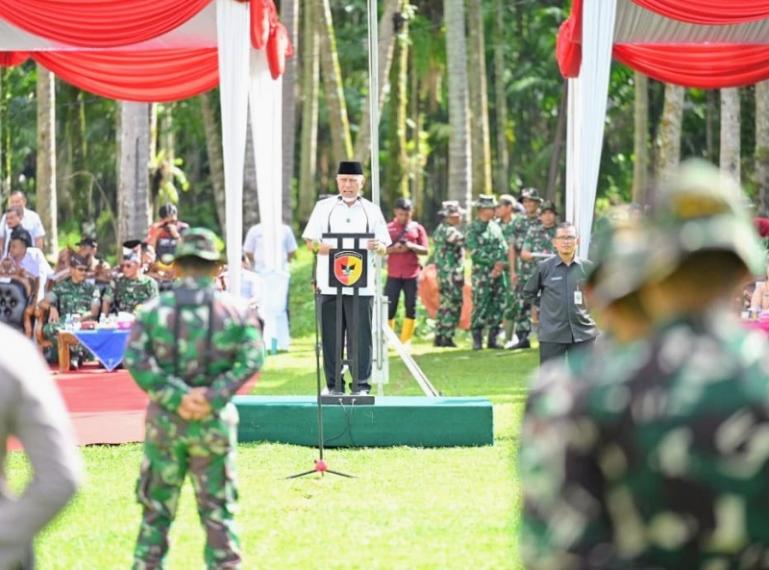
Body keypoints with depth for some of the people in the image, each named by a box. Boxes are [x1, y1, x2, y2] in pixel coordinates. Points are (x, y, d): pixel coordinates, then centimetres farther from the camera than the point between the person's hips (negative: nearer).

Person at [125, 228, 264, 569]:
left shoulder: (154, 310, 1)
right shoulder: (236, 310, 1)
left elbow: (135, 359, -13)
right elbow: (251, 359, -12)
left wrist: (175, 397, -17)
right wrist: (214, 398, -18)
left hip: (164, 421, 0)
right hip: (214, 423, 0)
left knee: (155, 513, 10)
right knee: (217, 513, 6)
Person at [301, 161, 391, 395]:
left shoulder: (372, 210, 13)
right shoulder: (324, 207, 13)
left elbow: (385, 248, 10)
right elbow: (309, 240, 8)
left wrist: (377, 247, -15)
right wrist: (321, 247, -15)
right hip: (329, 285, 0)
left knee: (360, 337, -4)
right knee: (331, 336, 1)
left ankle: (361, 385, 1)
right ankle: (334, 385, 8)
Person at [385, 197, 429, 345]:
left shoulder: (417, 228, 8)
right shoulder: (388, 228, 4)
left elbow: (425, 250, 5)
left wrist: (411, 246, -13)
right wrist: (393, 249, -16)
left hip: (412, 274, 1)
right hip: (394, 274, -1)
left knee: (411, 308, 0)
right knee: (389, 307, -5)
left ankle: (406, 341, 6)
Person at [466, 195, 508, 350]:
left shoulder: (495, 227, 15)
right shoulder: (473, 229, -2)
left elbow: (504, 248, 11)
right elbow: (476, 252, -10)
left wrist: (501, 264, -7)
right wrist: (494, 262, -13)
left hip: (498, 273, 6)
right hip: (482, 274, -5)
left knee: (497, 307, 4)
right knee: (480, 307, -8)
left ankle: (493, 339, 10)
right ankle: (477, 340, -4)